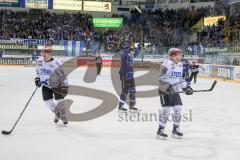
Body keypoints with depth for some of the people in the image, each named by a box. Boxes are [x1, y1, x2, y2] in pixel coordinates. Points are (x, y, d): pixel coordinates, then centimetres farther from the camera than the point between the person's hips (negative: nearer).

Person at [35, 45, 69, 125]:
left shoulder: (56, 64, -23)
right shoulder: (39, 61, -7)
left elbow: (63, 75, -17)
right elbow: (38, 71, 15)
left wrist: (65, 86, -18)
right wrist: (37, 78, 5)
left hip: (56, 84, -4)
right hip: (45, 85, 4)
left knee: (60, 101, -7)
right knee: (48, 102, -2)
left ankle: (63, 117, 18)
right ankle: (57, 114, 27)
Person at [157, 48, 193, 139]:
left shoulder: (180, 65, 10)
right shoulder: (167, 64, -17)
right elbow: (162, 78, -20)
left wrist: (186, 87, 14)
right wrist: (168, 87, -31)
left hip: (175, 90, 8)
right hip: (165, 90, -8)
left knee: (178, 108, 3)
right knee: (166, 109, -11)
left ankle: (175, 129, 18)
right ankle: (160, 130, 2)